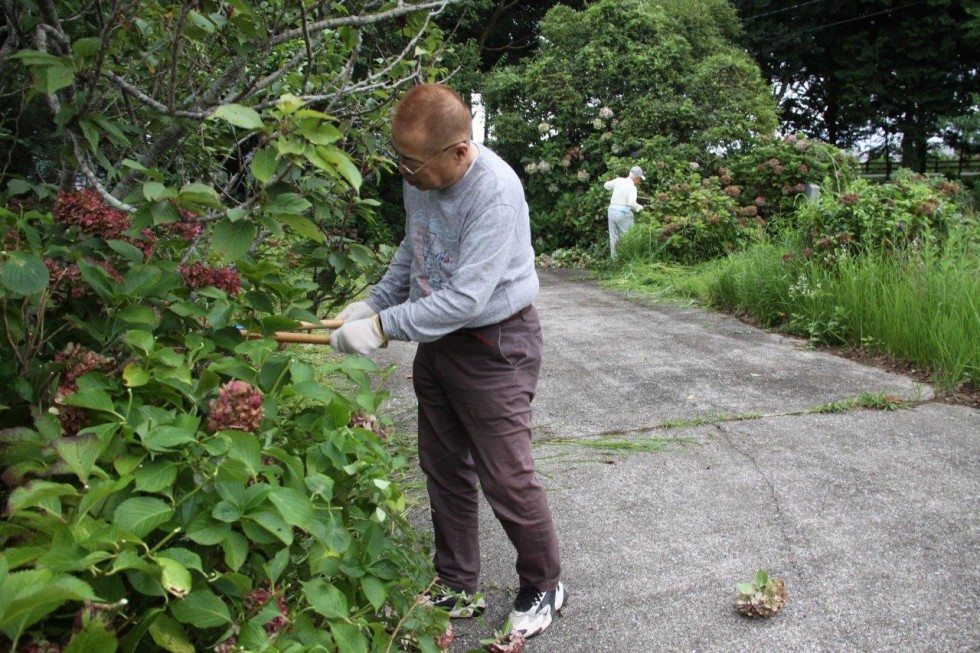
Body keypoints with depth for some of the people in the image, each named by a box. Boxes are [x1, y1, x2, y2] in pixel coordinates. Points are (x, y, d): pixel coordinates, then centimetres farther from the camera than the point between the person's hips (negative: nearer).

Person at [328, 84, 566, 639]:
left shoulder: (496, 193, -27)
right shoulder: (422, 178, -2)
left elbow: (466, 298, -30)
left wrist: (382, 327, -26)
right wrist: (371, 304, 7)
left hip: (495, 348, -8)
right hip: (438, 342, 8)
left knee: (507, 480, 1)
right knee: (445, 472, 15)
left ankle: (544, 588, 26)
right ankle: (458, 591, 32)